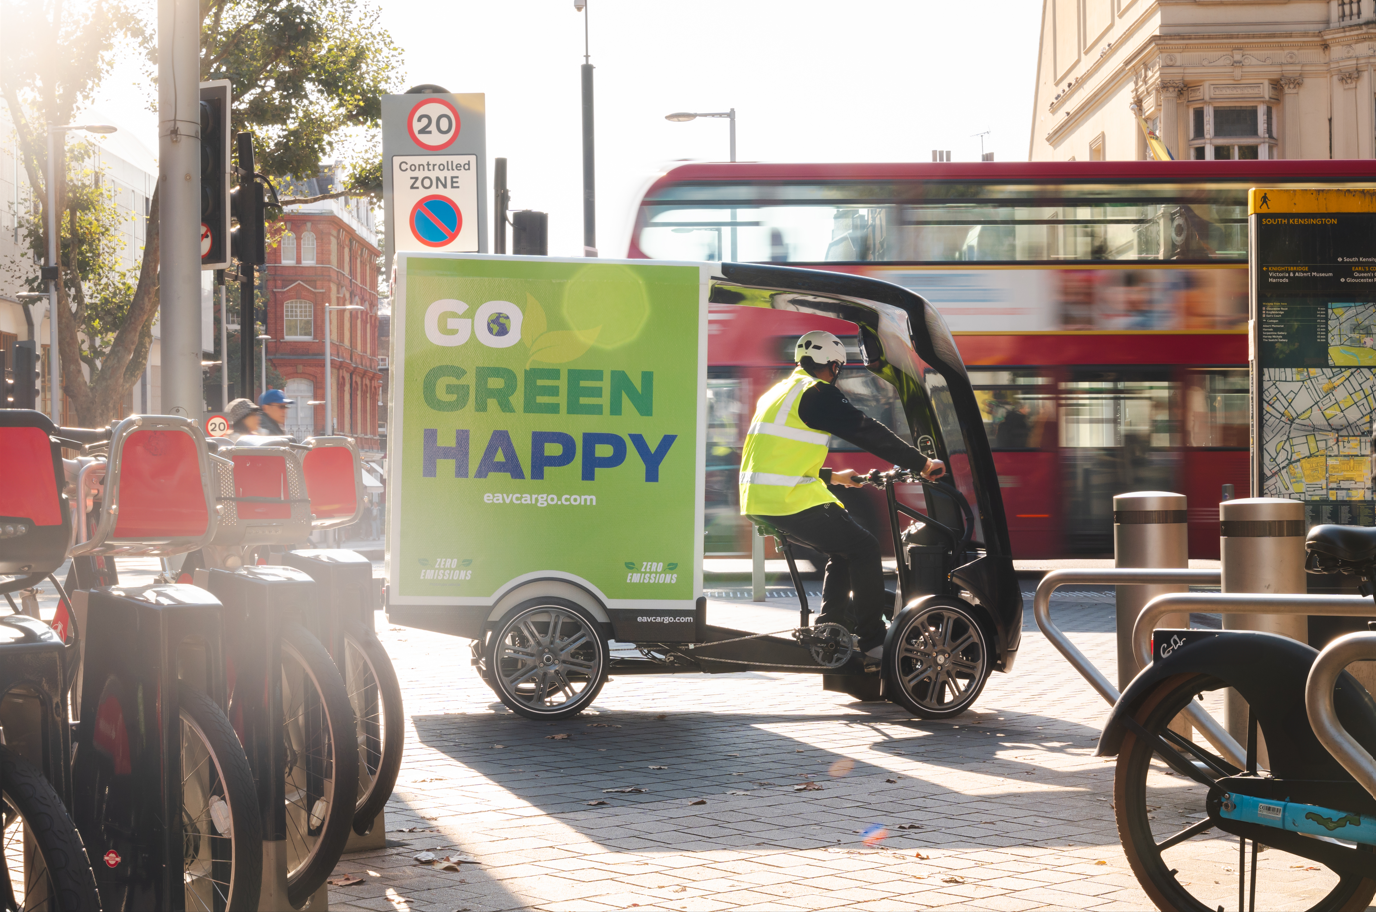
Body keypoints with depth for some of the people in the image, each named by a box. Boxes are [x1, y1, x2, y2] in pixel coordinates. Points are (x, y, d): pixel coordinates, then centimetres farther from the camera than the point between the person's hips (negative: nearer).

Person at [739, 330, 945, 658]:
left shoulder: (777, 393, 22)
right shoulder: (818, 393, -7)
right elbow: (869, 433, -9)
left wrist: (833, 477, 40)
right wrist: (921, 463, -4)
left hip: (757, 499, 9)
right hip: (791, 500, -9)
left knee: (842, 550, 20)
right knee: (865, 549, -1)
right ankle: (872, 641, -1)